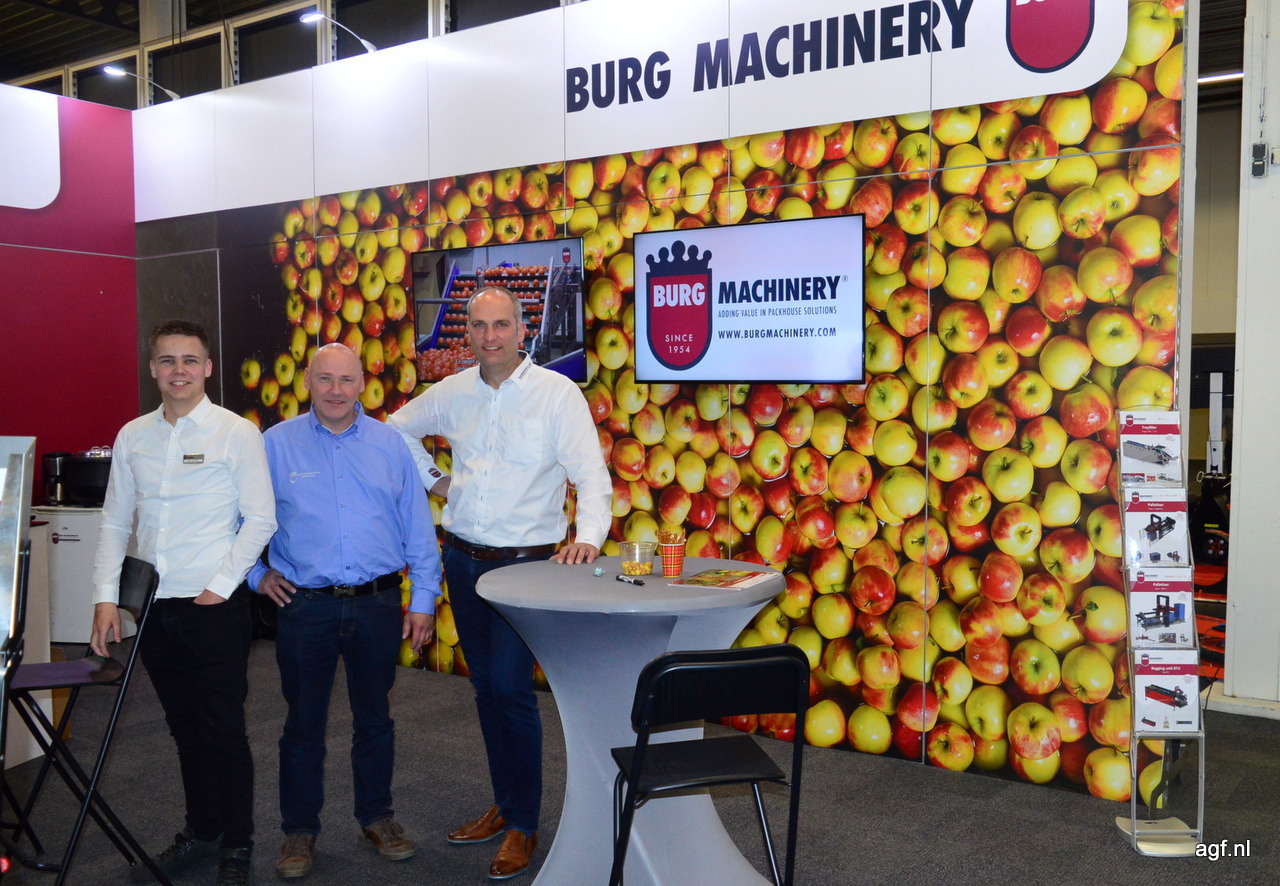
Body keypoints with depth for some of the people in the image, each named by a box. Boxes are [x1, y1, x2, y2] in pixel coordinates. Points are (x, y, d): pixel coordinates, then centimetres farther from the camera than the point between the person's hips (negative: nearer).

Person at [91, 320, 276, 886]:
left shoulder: (237, 433, -5)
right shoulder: (132, 436, 8)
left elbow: (260, 519, -7)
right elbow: (114, 524, 10)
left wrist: (221, 586, -11)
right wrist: (106, 597, 2)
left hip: (215, 605, -4)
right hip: (154, 606, 5)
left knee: (223, 729, 2)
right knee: (185, 728, 16)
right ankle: (200, 832, 32)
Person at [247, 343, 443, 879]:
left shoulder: (389, 444, 3)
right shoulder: (276, 444, 0)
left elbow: (417, 527, 4)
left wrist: (424, 600, 2)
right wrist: (254, 574, 4)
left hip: (377, 604, 1)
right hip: (305, 606, -1)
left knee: (375, 718, 13)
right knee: (304, 723, 9)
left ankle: (376, 817, 30)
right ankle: (299, 830, 25)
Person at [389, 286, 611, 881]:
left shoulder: (558, 392, -9)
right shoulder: (452, 392, 6)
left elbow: (591, 474, -14)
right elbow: (398, 428, 24)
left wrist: (589, 535, -29)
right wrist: (428, 479, 13)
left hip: (525, 562, -5)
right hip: (462, 558, 5)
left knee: (510, 687, -8)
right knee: (486, 686, 13)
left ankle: (522, 826, 7)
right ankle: (505, 804, 29)